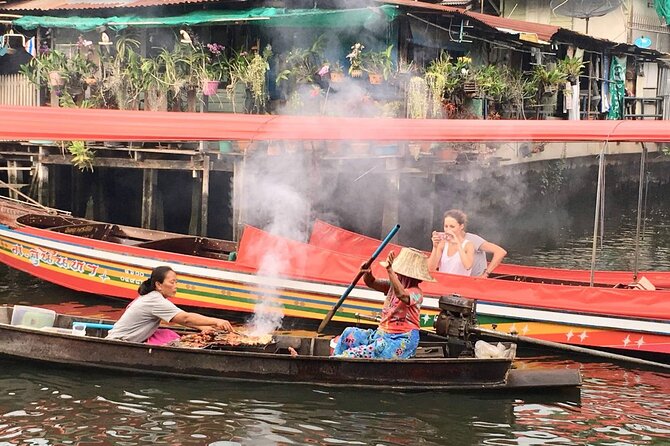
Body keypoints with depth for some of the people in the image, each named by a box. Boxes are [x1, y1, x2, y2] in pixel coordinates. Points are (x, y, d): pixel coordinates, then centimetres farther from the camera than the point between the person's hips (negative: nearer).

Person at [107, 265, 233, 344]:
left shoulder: (150, 296, 8)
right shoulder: (156, 301, -22)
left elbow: (179, 319, 8)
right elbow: (186, 318, -28)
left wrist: (202, 327, -5)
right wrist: (215, 321, -30)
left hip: (133, 341, 9)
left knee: (168, 334, -3)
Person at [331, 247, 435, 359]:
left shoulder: (416, 292, -15)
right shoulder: (393, 286, 11)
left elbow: (401, 295, -37)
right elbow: (371, 283, 11)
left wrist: (390, 271, -47)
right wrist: (367, 273, -14)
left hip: (402, 341, -8)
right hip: (382, 334, 8)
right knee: (349, 334, -9)